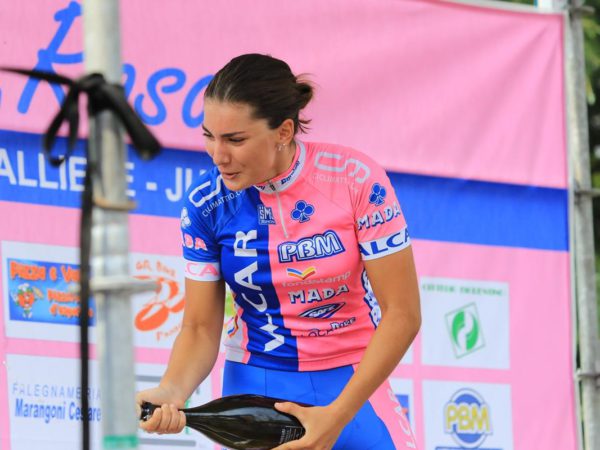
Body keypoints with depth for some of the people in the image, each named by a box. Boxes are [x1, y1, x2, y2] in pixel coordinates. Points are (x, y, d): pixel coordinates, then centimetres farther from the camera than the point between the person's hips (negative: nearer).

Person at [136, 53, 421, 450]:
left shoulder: (357, 179, -16)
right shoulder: (206, 202, -9)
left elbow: (402, 313, -13)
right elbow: (200, 327, -3)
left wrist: (337, 416, -19)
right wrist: (171, 392, -23)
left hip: (353, 384, -1)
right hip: (254, 385, 1)